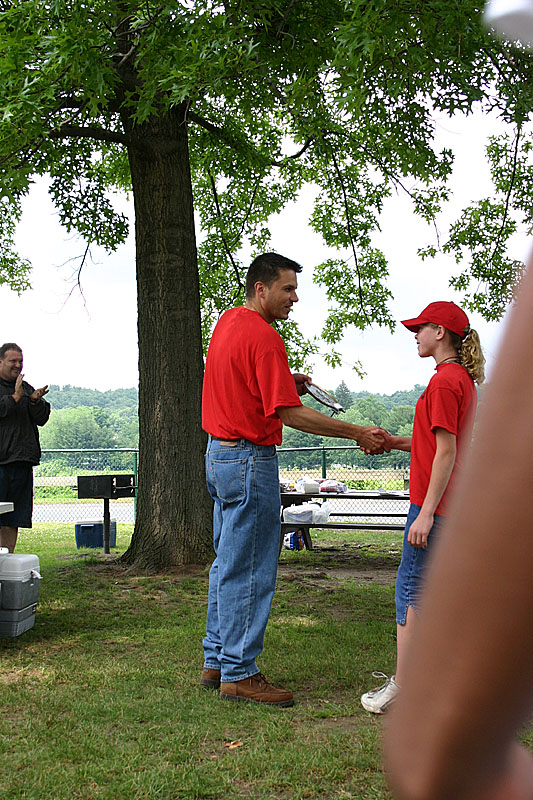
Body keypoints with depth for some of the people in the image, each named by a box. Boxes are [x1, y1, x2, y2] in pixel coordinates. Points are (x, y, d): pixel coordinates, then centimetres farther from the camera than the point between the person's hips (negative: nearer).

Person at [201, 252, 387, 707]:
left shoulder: (228, 321, 11)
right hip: (250, 462, -10)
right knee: (251, 571, -2)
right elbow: (290, 414, -21)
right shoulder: (263, 338, -18)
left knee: (228, 564, 16)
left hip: (219, 456, 10)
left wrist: (286, 380, 10)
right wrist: (357, 433, -16)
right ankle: (239, 674, 6)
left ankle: (217, 661, 25)